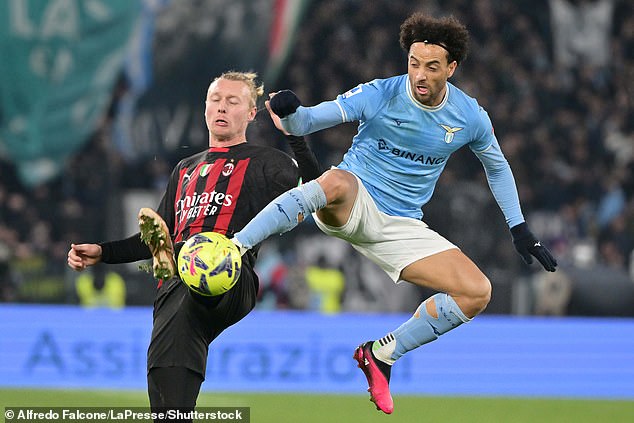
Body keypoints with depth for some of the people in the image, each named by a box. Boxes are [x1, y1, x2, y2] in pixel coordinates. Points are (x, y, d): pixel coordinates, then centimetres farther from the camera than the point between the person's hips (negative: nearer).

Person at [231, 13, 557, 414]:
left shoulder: (471, 117, -3)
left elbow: (498, 167, 17)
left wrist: (520, 230, 15)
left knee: (478, 292, -13)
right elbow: (306, 122, -13)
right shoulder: (378, 96, -12)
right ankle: (231, 250, -44)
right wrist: (290, 112, -37)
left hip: (400, 225, 4)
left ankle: (381, 353, 1)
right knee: (336, 182, -42)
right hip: (352, 203, -4)